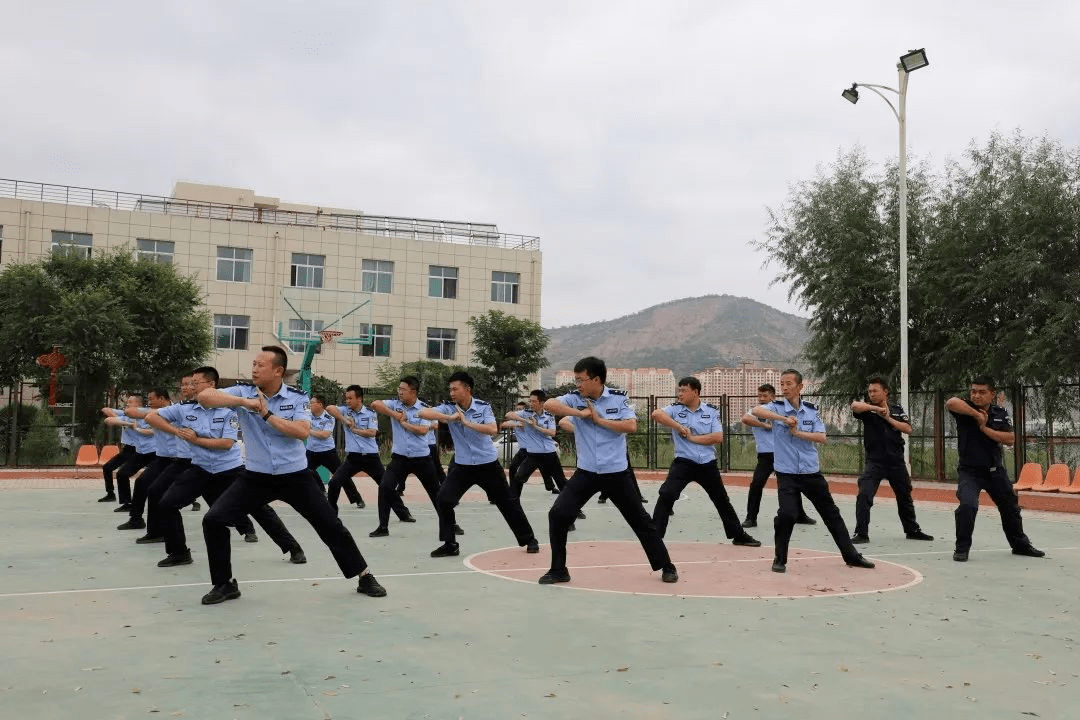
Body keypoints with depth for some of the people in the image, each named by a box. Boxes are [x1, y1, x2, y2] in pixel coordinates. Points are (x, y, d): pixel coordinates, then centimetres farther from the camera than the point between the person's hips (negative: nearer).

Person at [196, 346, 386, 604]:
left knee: (330, 525, 1)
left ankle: (364, 577, 17)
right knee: (213, 520, -12)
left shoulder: (297, 398, -6)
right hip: (255, 476, 1)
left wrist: (267, 414, -21)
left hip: (295, 476, -1)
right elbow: (204, 397, -17)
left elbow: (302, 431, -20)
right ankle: (224, 584, 7)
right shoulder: (243, 392, -4)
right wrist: (244, 402, -27)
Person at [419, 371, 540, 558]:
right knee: (443, 499, -14)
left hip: (488, 464, -1)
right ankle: (449, 544, 1)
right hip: (462, 465, 2)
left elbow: (493, 430, -24)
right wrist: (449, 418, -32)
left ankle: (529, 539, 24)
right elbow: (423, 413, -20)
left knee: (508, 502, 7)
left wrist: (467, 422, -28)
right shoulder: (449, 408, -7)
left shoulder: (483, 407, -10)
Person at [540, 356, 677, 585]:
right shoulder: (575, 398, -4)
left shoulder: (618, 398, -5)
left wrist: (599, 419, -16)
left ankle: (666, 566, 25)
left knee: (640, 519, 8)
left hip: (616, 473, -1)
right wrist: (581, 413, -21)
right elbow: (549, 404, -19)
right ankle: (558, 570, 5)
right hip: (586, 472, 1)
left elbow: (631, 426, -15)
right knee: (558, 514, -11)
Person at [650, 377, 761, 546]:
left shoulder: (711, 411, 1)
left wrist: (693, 437, -13)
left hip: (708, 464, 2)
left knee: (722, 500, 16)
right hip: (683, 462, -2)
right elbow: (656, 414, -21)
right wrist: (679, 427, -23)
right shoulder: (675, 409, -1)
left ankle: (739, 536, 35)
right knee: (666, 495, -21)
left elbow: (718, 437, -9)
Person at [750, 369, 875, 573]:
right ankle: (780, 559, 1)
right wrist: (783, 418, -33)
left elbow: (822, 438, -5)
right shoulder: (777, 407, -4)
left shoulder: (811, 410, 4)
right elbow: (756, 410, -25)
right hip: (786, 474, -3)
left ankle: (851, 555, 27)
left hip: (812, 473, 4)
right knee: (787, 514, -18)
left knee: (831, 513, 13)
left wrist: (797, 433, -16)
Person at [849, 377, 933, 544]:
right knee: (864, 495, -18)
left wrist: (889, 418, -10)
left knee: (905, 497, 18)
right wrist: (877, 408, -28)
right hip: (875, 461, -3)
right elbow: (855, 406, -24)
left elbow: (908, 429, -3)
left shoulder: (897, 409, 7)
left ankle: (912, 530, 36)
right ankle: (861, 533, -12)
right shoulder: (867, 408, -1)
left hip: (896, 461, 3)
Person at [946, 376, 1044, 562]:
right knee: (967, 505, -26)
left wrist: (984, 428, -18)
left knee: (1010, 507, 19)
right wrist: (976, 414, -29)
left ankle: (1020, 544, 43)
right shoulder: (965, 408, -11)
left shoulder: (1001, 413, 1)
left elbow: (1009, 439, -9)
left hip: (995, 470, 5)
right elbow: (950, 403, -36)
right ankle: (962, 548, -9)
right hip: (969, 470, -5)